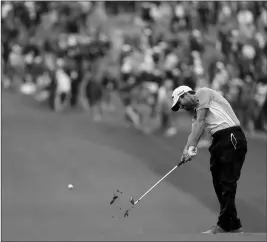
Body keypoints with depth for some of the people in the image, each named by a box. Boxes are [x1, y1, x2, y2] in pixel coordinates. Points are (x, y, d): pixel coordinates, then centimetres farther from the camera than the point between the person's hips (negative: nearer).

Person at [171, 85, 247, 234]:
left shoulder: (203, 93, 0)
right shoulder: (196, 111, 25)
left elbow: (200, 123, -10)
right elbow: (195, 132, 9)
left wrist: (191, 147, -14)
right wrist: (187, 150, -11)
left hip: (231, 137, -9)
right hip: (219, 140, 9)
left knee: (227, 183, -11)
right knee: (219, 183, 6)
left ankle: (224, 225, -15)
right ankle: (234, 226, 10)